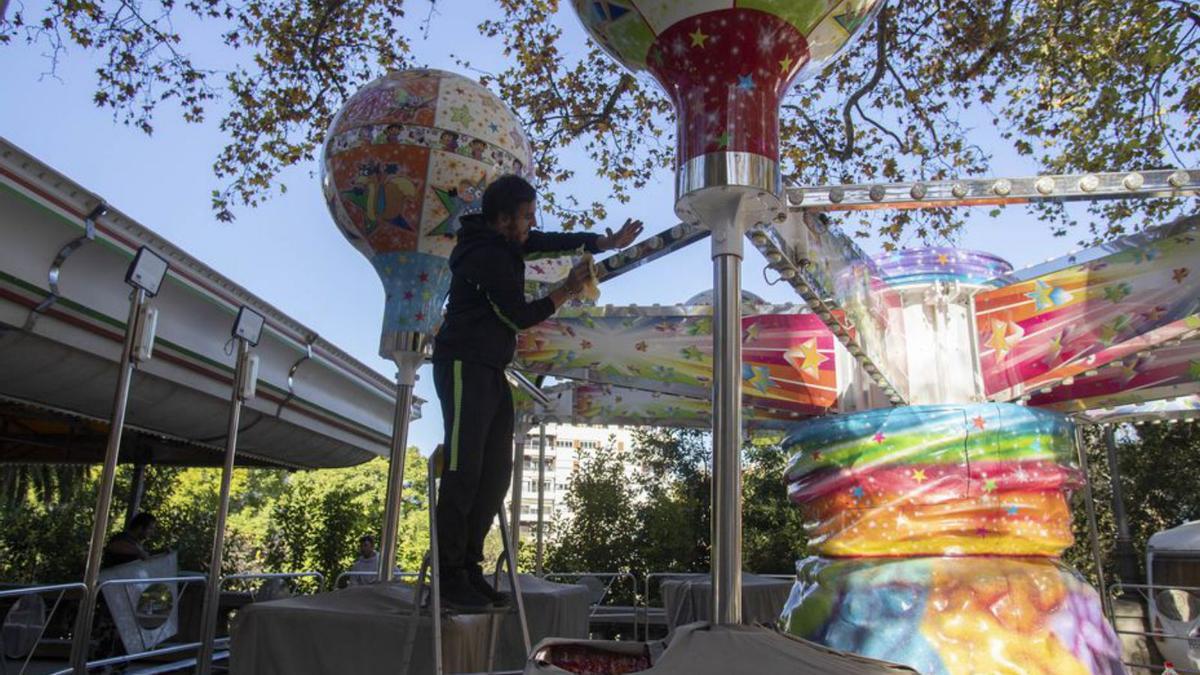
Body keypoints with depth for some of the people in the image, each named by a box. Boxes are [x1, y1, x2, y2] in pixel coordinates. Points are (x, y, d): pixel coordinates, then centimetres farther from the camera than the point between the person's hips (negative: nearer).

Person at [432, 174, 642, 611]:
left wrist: (610, 242, 13)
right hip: (465, 366, -10)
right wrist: (568, 290, -1)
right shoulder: (488, 256, -15)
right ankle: (451, 577, -12)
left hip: (490, 371, 10)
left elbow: (557, 241, 23)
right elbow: (520, 316, -12)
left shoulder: (506, 242, 14)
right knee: (463, 471, -14)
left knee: (495, 473, 5)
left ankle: (468, 567, 7)